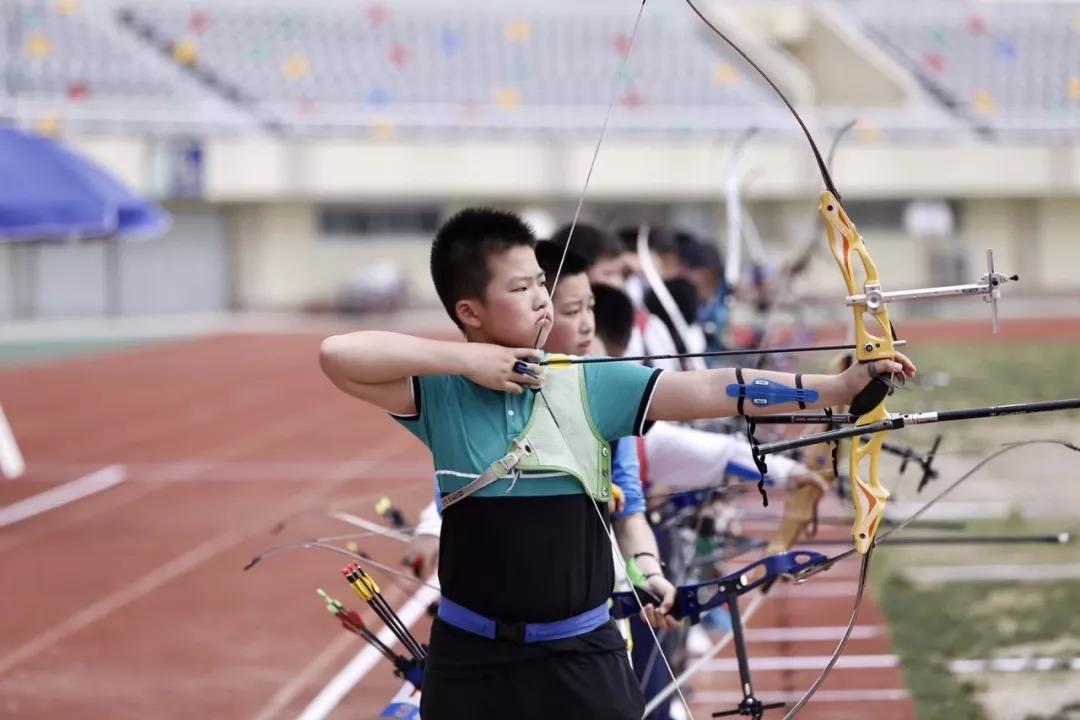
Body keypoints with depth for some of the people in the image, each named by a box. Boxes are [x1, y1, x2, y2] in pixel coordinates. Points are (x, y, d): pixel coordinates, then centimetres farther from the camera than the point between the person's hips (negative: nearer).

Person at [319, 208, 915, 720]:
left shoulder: (590, 385, -3)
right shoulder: (441, 392, -4)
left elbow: (710, 390, -10)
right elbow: (337, 355, -18)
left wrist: (838, 386, -19)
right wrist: (465, 359, -17)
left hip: (582, 654, 1)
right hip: (473, 655, -1)